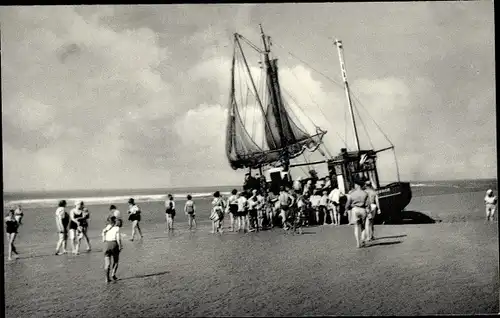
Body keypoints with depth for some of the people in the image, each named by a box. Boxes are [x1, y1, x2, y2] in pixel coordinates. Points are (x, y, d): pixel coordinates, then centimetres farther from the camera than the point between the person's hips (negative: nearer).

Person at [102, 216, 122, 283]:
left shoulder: (105, 229, 9)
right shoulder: (116, 228, -3)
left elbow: (103, 240, 8)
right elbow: (118, 238, -9)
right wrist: (120, 247, -2)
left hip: (106, 244, 3)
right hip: (114, 244, -3)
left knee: (107, 262, 5)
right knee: (115, 260, 15)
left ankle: (107, 278, 1)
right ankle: (113, 274, -1)